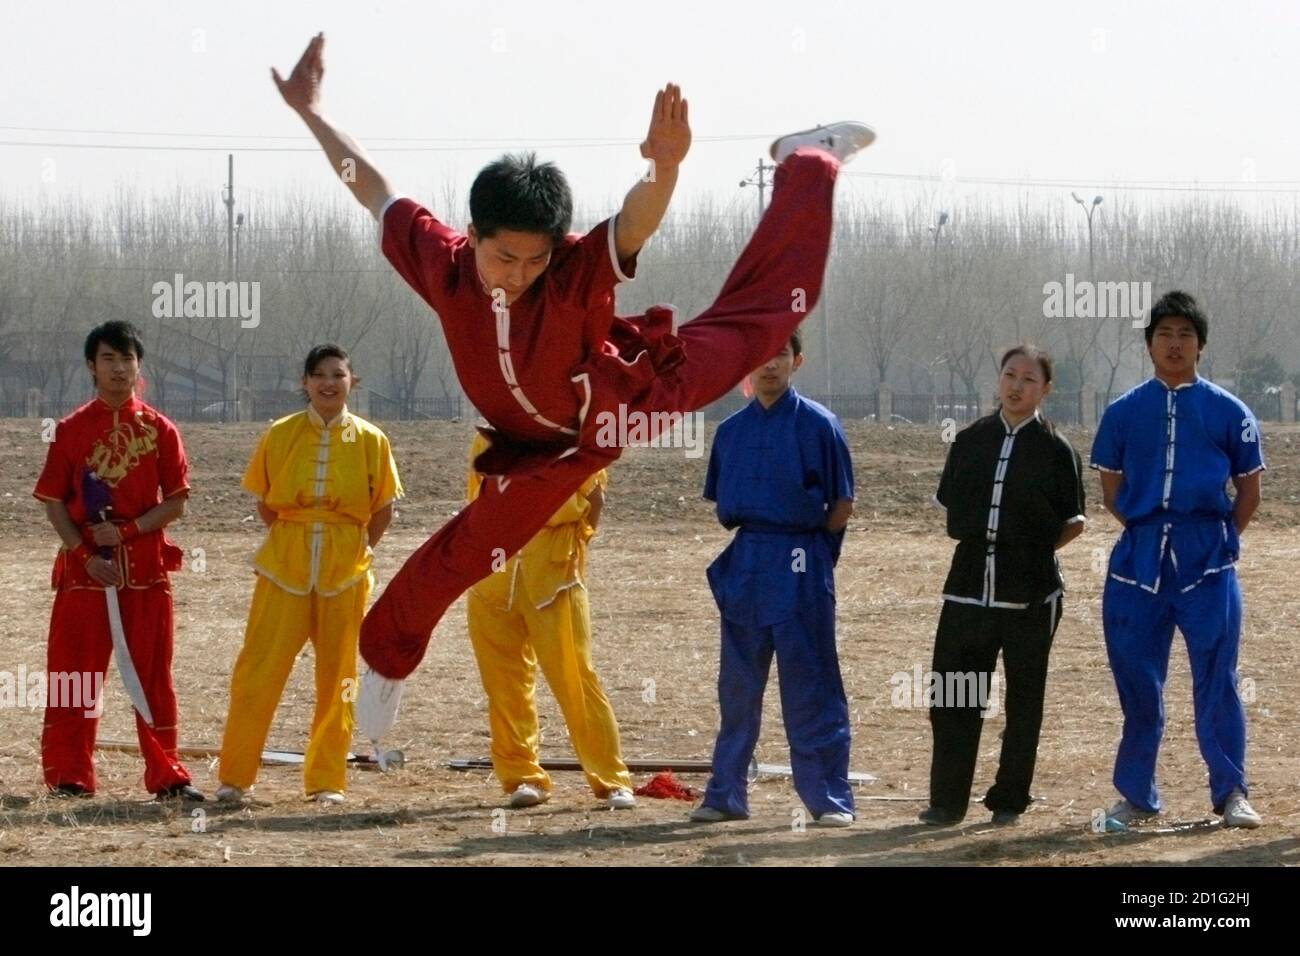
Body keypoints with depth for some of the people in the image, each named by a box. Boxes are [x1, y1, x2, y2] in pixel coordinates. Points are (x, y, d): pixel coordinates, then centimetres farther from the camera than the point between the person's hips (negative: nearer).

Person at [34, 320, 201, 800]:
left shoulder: (159, 430, 4)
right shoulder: (71, 430, 3)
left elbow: (176, 501, 1)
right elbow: (54, 503, 2)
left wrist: (127, 531, -12)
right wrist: (84, 554, -10)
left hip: (146, 566, 0)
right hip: (85, 566, 0)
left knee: (153, 674, 4)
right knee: (74, 674, 0)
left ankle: (166, 775, 9)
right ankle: (70, 774, 8)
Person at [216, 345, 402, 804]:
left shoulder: (371, 441, 1)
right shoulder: (280, 435, 1)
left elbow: (382, 509, 8)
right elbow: (265, 504, 9)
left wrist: (359, 550, 2)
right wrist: (295, 540, 5)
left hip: (346, 572, 0)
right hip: (285, 567, 0)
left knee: (337, 678, 4)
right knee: (259, 669, -4)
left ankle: (326, 780, 14)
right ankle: (234, 777, 2)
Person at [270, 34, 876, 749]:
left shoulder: (578, 273, -37)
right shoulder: (444, 266, -28)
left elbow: (636, 221, -58)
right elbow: (373, 189, -15)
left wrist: (665, 166, -80)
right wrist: (309, 112, -15)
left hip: (640, 390, -2)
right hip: (556, 451, 2)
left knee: (765, 311, 9)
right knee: (462, 551, 3)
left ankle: (807, 164, 35)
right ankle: (384, 657, 30)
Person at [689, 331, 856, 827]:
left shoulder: (817, 424, -4)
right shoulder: (732, 431, 12)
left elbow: (843, 503, -1)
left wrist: (809, 547, 0)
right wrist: (744, 545, 9)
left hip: (800, 567, -5)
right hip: (743, 564, 5)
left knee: (810, 683, -5)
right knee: (737, 683, 10)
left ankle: (830, 798, -1)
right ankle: (726, 794, 16)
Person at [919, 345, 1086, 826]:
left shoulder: (1056, 450, 0)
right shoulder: (970, 441, 10)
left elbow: (1073, 523, 5)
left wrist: (1039, 545, -6)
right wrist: (974, 538, 7)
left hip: (1030, 594, -3)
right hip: (969, 588, 3)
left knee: (1024, 701, 4)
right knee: (953, 697, 0)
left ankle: (1009, 801, 13)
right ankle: (947, 801, 7)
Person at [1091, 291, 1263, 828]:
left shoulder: (1228, 412, 5)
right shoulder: (1124, 413, 9)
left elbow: (1248, 490, 11)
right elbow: (1111, 488, 15)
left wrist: (1220, 541, 5)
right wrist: (1148, 535, 7)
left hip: (1207, 561, -2)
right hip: (1140, 557, 2)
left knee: (1216, 678, -4)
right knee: (1136, 678, 4)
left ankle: (1231, 794, 3)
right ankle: (1136, 794, 12)